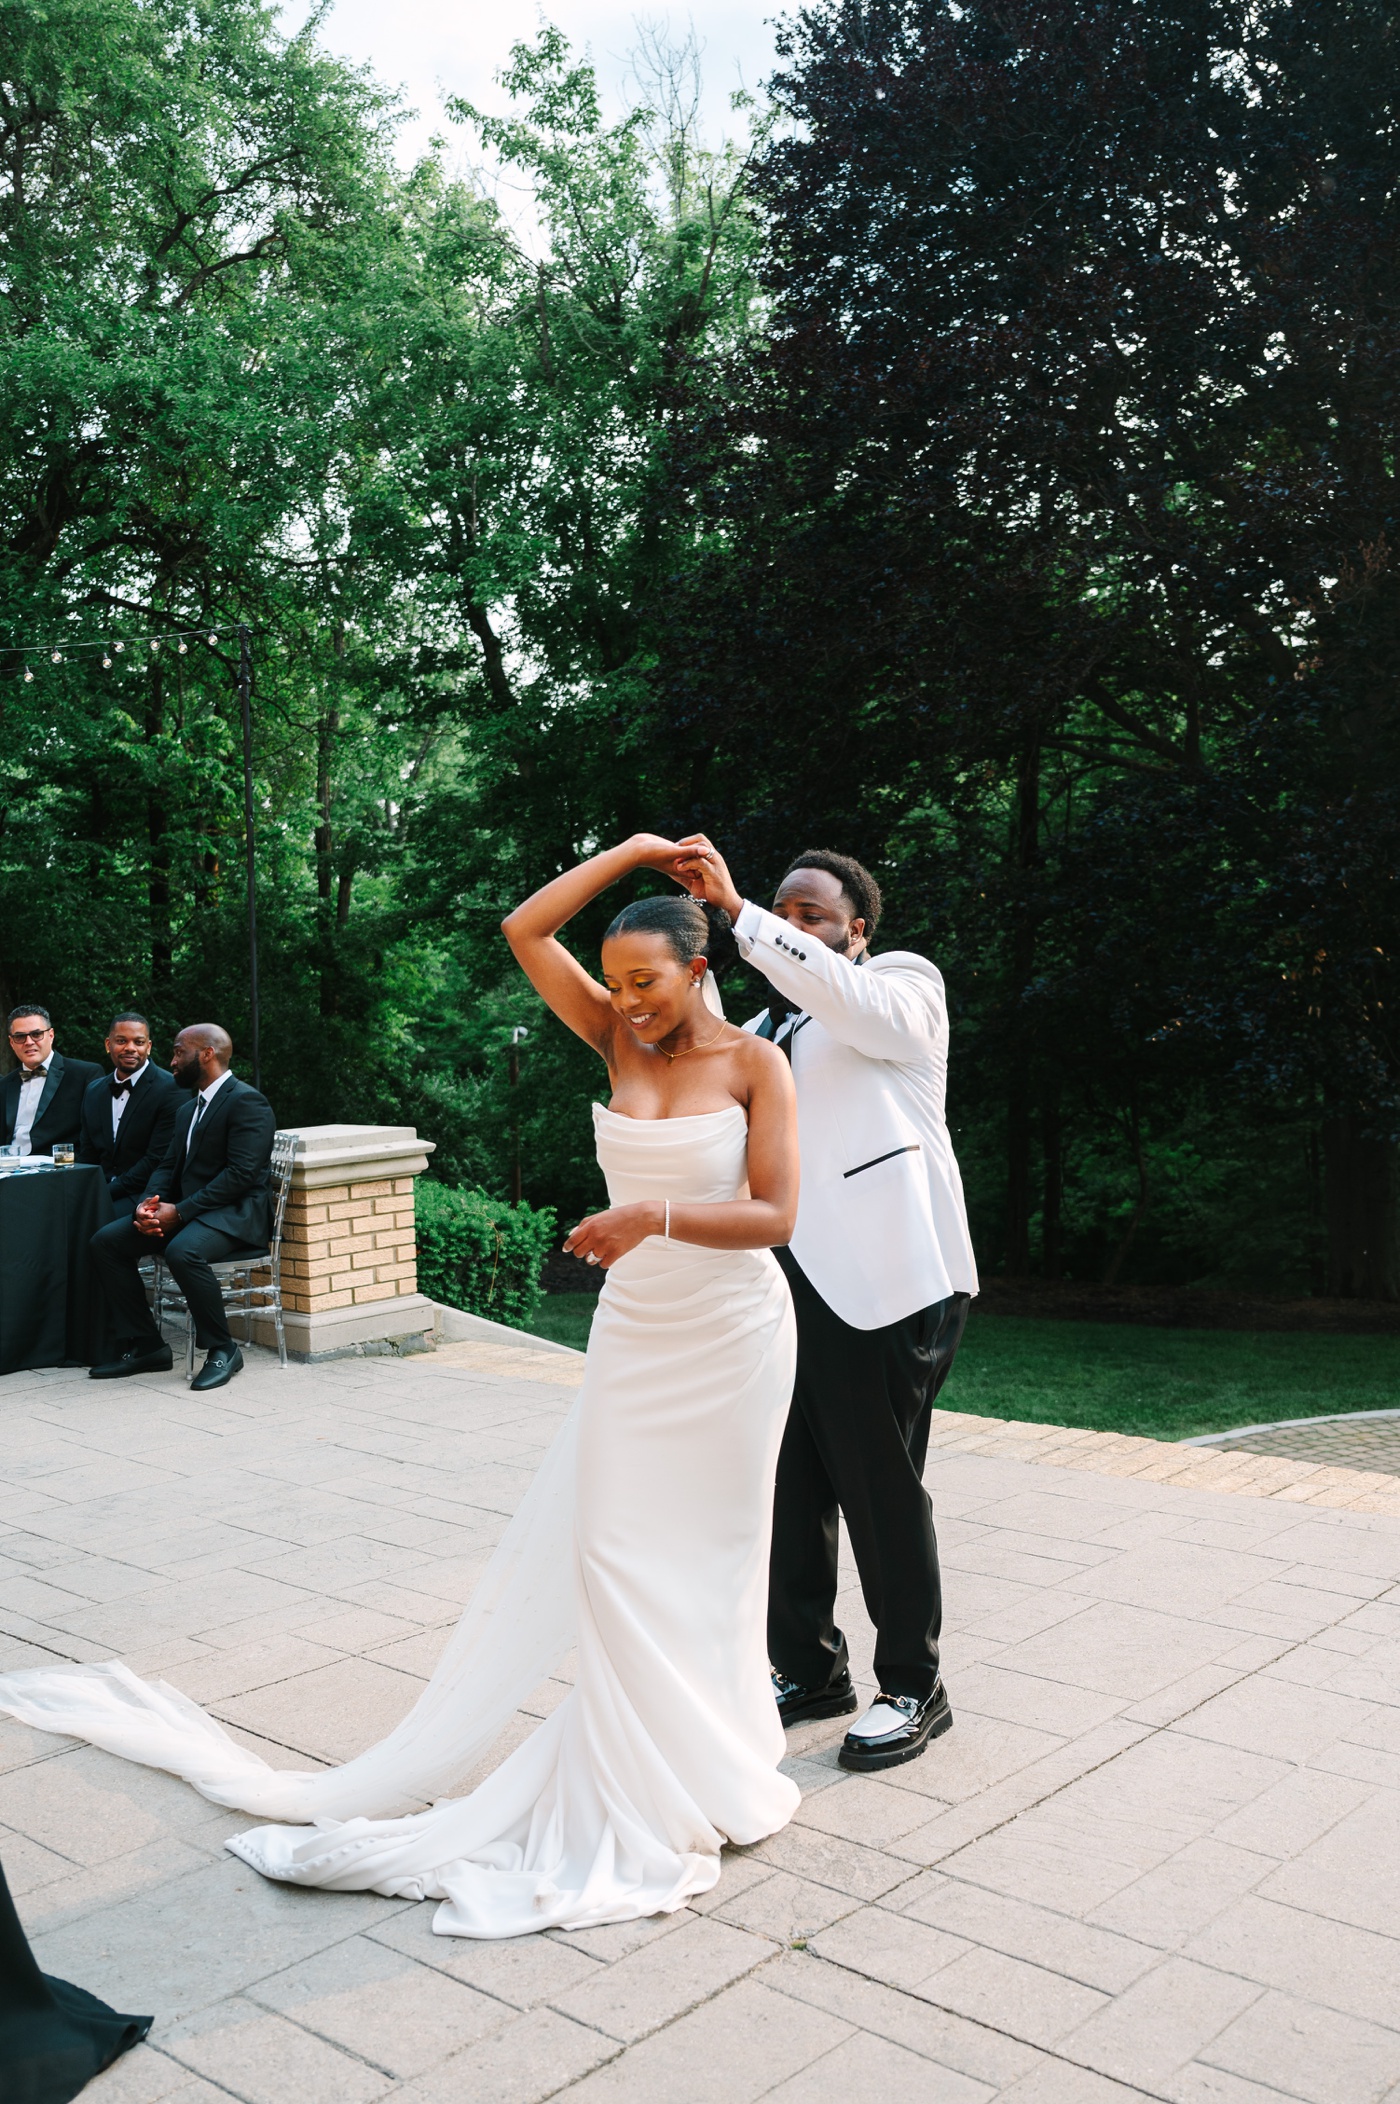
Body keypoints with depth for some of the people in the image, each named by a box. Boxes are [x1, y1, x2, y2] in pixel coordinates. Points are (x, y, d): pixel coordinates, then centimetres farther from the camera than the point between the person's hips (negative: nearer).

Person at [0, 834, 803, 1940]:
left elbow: (776, 1215, -14)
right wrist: (631, 852, -4)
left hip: (731, 1337, -3)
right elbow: (525, 929, -6)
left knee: (701, 1551, 7)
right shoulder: (619, 1039, 1)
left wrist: (658, 1214, -26)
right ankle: (643, 1782, 19)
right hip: (634, 1332, 3)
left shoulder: (755, 1062, -9)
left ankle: (700, 1776, 25)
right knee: (608, 1547, 3)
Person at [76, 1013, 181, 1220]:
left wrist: (110, 1191, -16)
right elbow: (87, 1156, 17)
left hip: (144, 1195, -6)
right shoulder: (94, 1091, 15)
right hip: (99, 1192, 6)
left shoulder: (169, 1088, -7)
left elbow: (158, 1159, -13)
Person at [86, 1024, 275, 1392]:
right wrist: (148, 1204, -6)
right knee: (106, 1241, -6)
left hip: (235, 1213, -9)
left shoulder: (247, 1102, -9)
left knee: (183, 1251, -37)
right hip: (182, 1211, 9)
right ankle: (145, 1347, -2)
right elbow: (167, 1167, 17)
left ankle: (222, 1350, -18)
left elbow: (241, 1174, -19)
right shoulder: (188, 1110, 22)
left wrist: (179, 1211, -21)